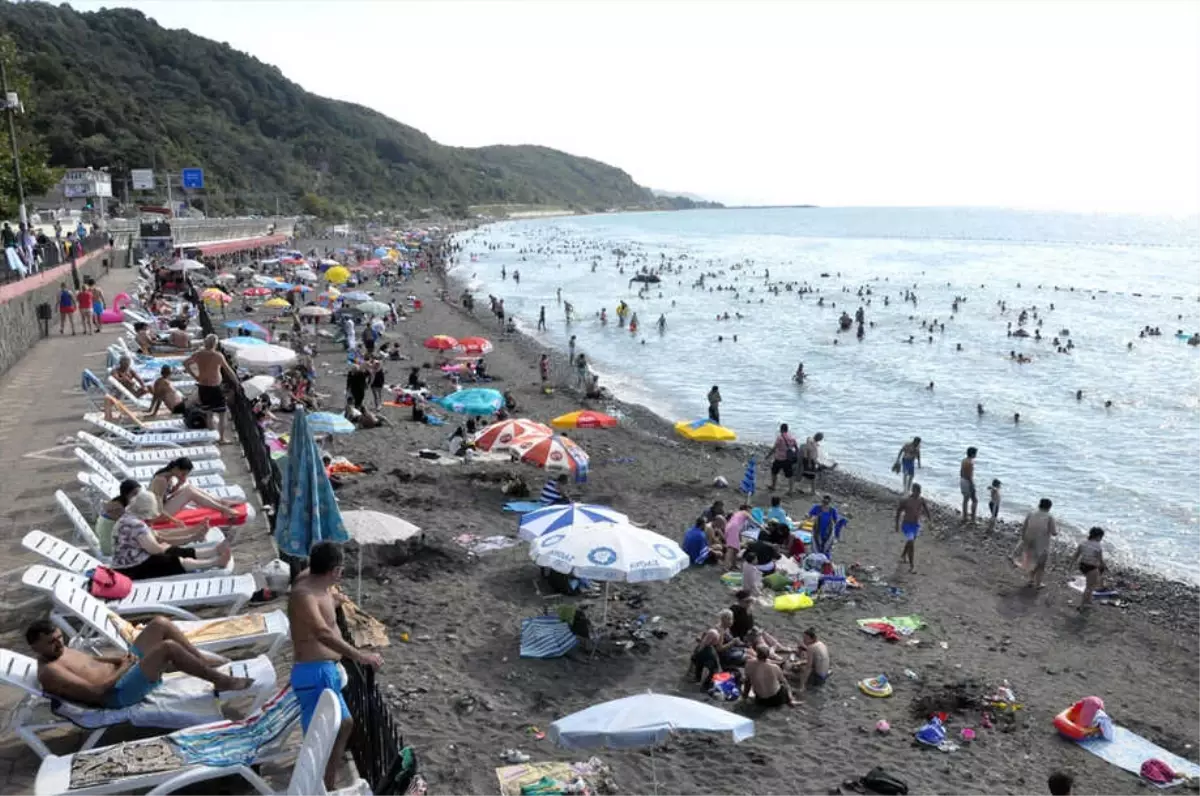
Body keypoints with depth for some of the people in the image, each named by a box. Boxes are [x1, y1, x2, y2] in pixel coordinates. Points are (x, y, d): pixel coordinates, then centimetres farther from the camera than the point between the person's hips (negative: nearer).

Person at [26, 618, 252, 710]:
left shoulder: (59, 651, 12)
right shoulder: (49, 671, -17)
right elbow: (94, 691, -23)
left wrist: (120, 658, 6)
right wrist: (123, 668, -14)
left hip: (121, 672, 11)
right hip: (119, 693, -11)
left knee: (160, 623, 2)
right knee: (167, 647, -27)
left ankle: (203, 661, 9)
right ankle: (222, 681, -17)